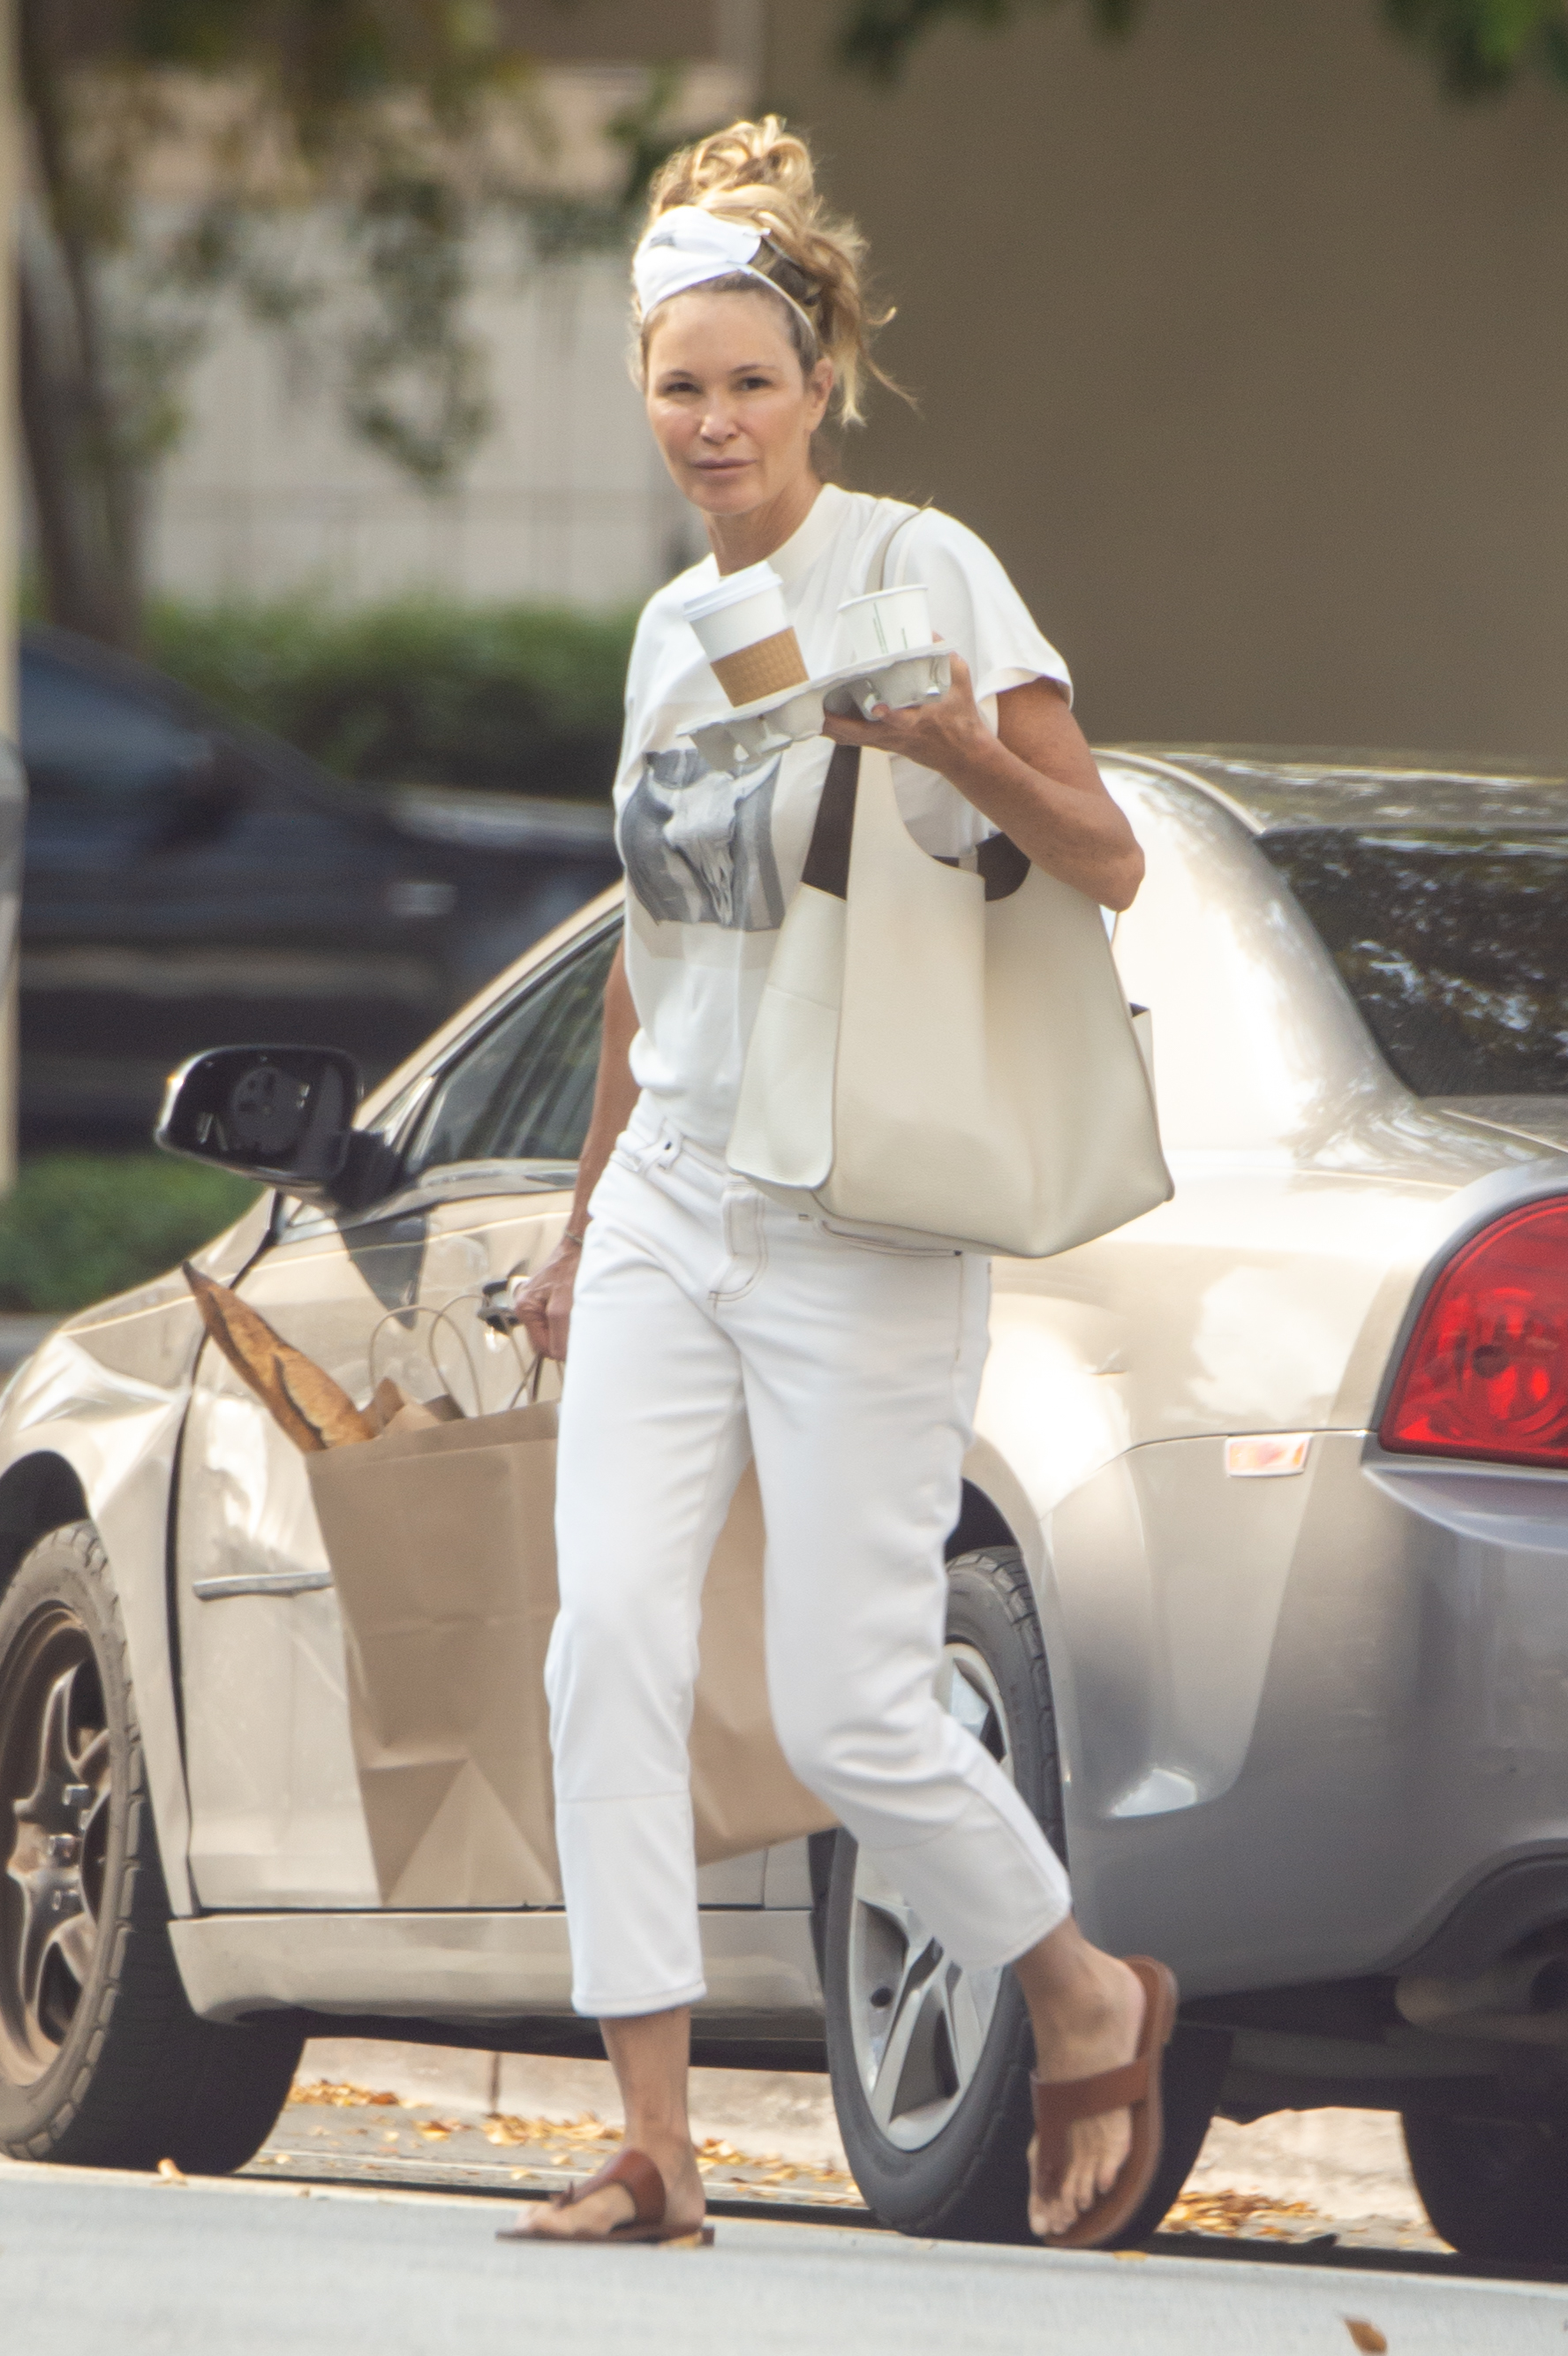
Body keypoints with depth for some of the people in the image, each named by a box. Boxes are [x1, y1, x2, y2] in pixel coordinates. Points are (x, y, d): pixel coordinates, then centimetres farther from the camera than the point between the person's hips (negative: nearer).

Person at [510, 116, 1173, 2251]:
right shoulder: (671, 625, 13)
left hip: (858, 1222, -6)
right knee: (611, 1647, -10)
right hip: (671, 1198, 6)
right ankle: (655, 2146, -9)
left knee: (847, 1712, -8)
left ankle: (1089, 2002, 18)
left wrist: (956, 746, -30)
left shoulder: (924, 571, -6)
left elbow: (1106, 866, -11)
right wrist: (586, 1229, 25)